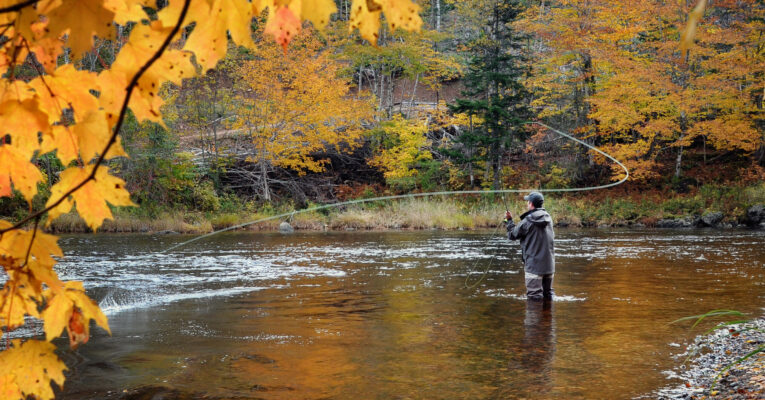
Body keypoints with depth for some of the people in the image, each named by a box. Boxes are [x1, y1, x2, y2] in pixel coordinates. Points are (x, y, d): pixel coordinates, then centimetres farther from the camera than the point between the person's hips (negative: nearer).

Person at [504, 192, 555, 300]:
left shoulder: (528, 221, -14)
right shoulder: (548, 218, 5)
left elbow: (512, 235, -4)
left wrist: (509, 220, 13)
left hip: (534, 264, -6)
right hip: (549, 264, 6)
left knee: (534, 296, -3)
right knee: (548, 293, 16)